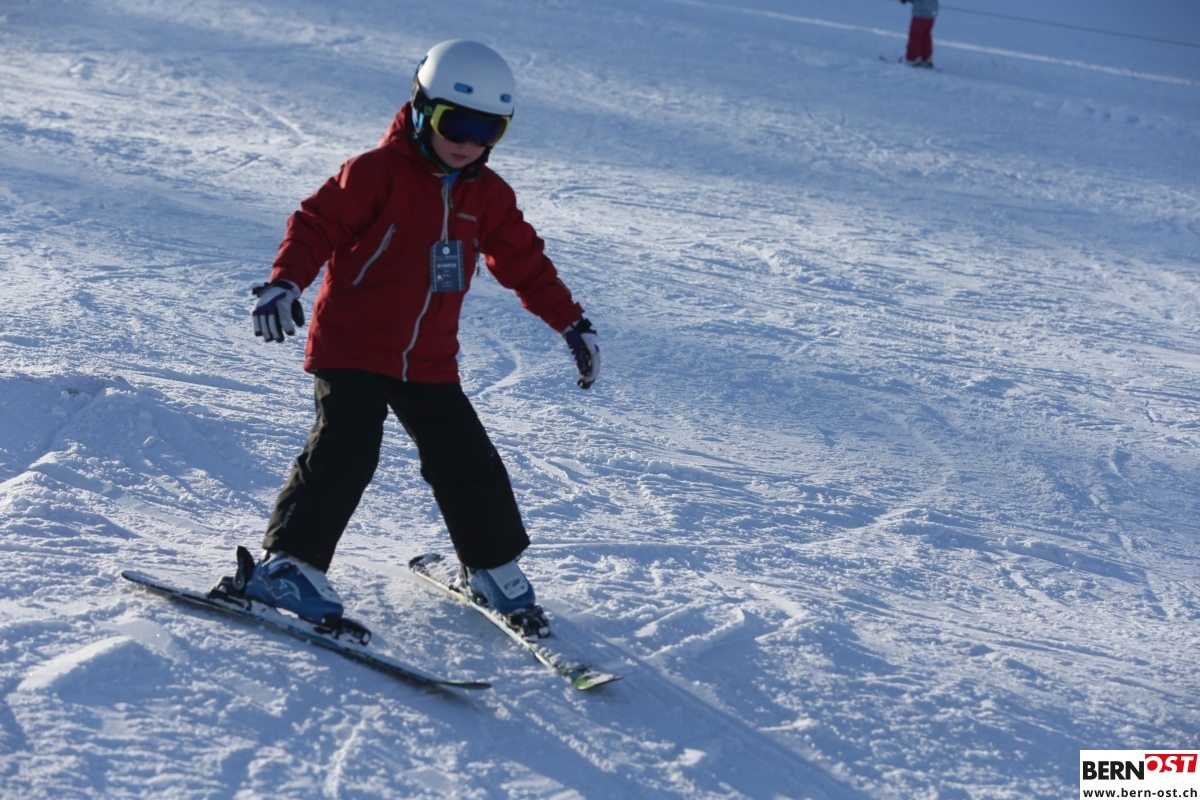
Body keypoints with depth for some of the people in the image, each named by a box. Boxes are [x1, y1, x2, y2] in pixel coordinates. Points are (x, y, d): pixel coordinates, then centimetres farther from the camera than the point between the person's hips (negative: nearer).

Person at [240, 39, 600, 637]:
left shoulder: (489, 196, 7)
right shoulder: (377, 172, -11)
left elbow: (525, 262, 15)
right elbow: (317, 223, -13)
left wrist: (572, 323, 13)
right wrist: (284, 282, -28)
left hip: (429, 363, 6)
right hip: (351, 347, -5)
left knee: (468, 462, 7)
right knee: (344, 453, -17)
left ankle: (492, 569, 25)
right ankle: (288, 565, -8)